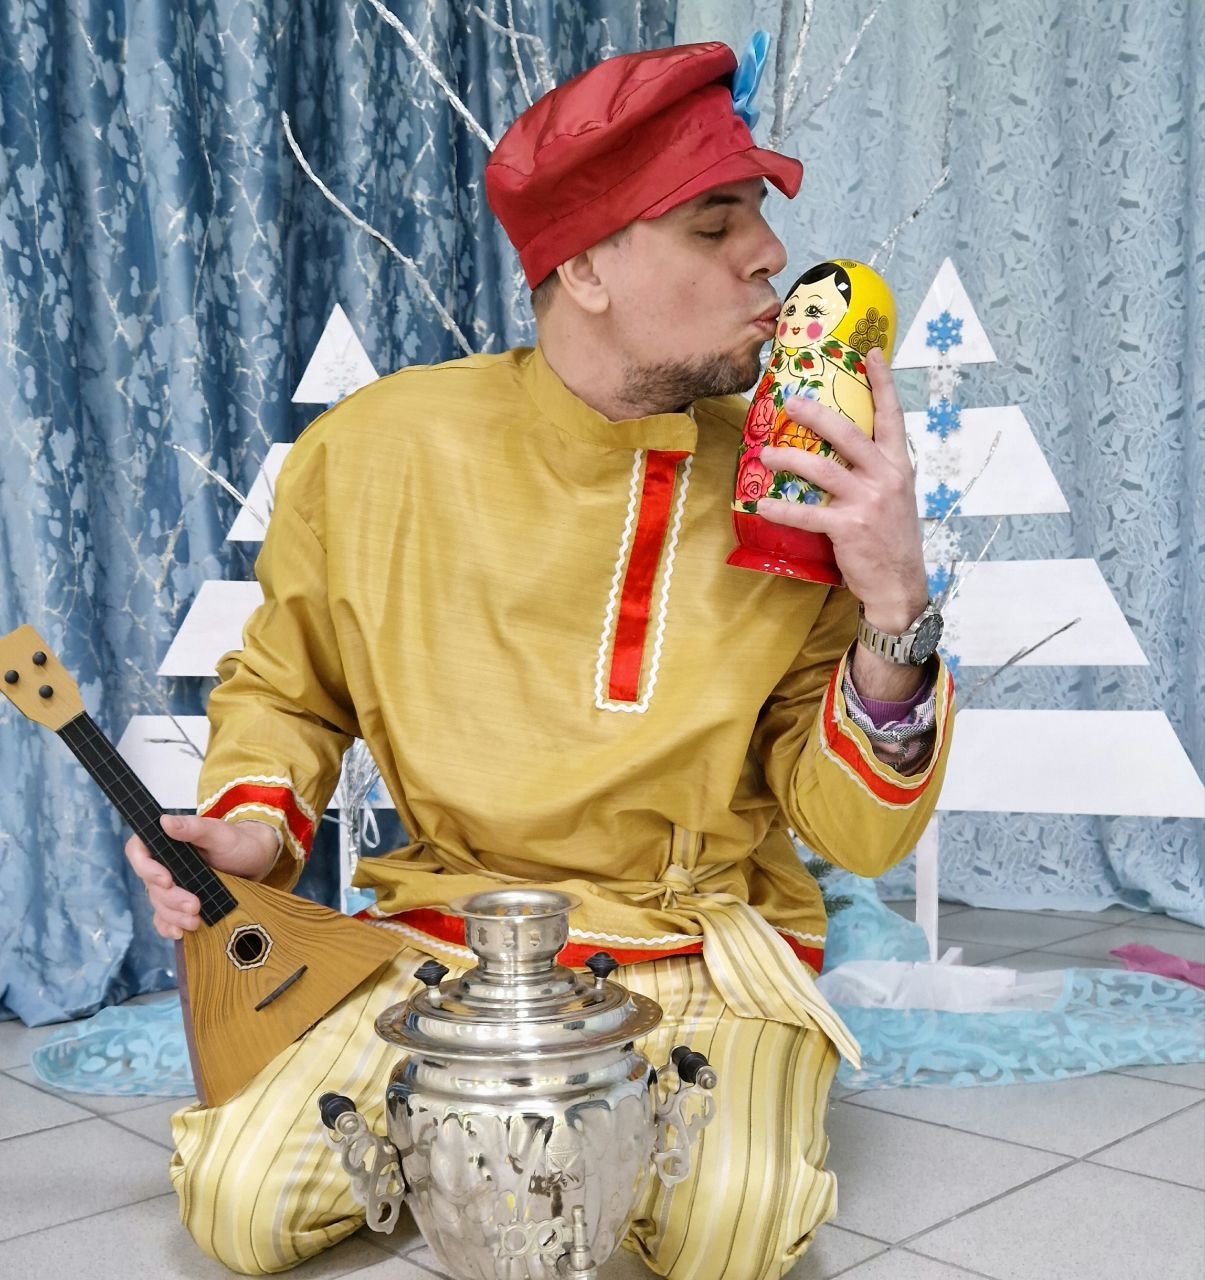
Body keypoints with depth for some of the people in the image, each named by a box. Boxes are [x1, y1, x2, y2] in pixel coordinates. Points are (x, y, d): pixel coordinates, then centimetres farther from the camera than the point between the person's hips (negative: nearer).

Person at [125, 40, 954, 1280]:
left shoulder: (797, 488, -10)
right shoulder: (372, 452, -9)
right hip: (450, 943, 1)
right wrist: (253, 825, -9)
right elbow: (281, 691, 11)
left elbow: (858, 836, -9)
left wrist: (894, 610, -24)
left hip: (707, 955, 0)